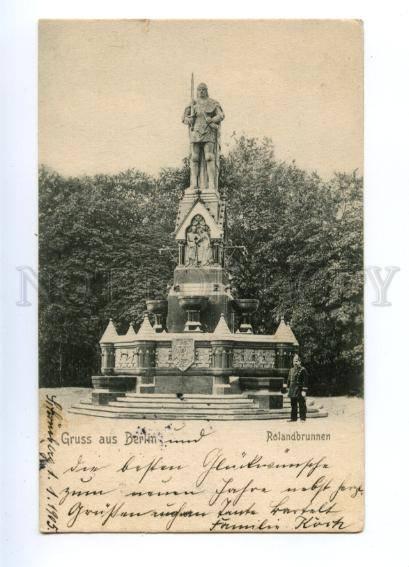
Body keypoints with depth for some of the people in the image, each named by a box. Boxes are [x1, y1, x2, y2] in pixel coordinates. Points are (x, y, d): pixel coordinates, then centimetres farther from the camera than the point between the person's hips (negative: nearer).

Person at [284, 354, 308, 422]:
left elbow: (305, 381, -13)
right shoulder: (291, 370, 14)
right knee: (293, 405, 11)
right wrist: (287, 385, 11)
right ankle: (293, 418, 19)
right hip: (292, 390, 7)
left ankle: (302, 418, 3)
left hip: (299, 390, -7)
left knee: (301, 405, -3)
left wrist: (304, 390, -17)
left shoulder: (303, 370, -9)